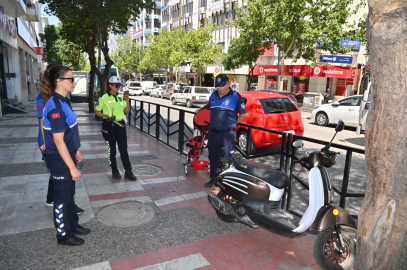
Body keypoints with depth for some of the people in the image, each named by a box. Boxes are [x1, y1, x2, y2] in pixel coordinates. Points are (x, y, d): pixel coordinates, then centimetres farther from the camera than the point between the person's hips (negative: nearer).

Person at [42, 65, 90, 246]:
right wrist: (72, 167, -24)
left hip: (67, 155, 9)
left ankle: (72, 225, 39)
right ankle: (63, 235, 25)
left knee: (69, 193, 21)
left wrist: (76, 150, 21)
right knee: (62, 197, 7)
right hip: (59, 159, -9)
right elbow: (58, 141, -25)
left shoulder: (63, 101, 6)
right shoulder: (55, 106, -24)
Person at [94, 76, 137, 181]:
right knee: (111, 149, 7)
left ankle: (128, 172, 8)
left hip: (121, 125, 4)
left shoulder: (121, 96, 8)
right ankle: (114, 171, 21)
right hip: (109, 126, -3)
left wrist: (127, 100, -6)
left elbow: (127, 111, 9)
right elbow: (97, 111, -2)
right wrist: (107, 116, -18)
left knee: (124, 149, 3)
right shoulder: (104, 98, -5)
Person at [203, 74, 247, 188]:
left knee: (227, 158, 1)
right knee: (213, 157, 15)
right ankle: (213, 178, 31)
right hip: (213, 132, 6)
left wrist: (232, 123, 1)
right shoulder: (213, 95, 9)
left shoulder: (235, 96, -5)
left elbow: (244, 114, -1)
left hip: (228, 134, -5)